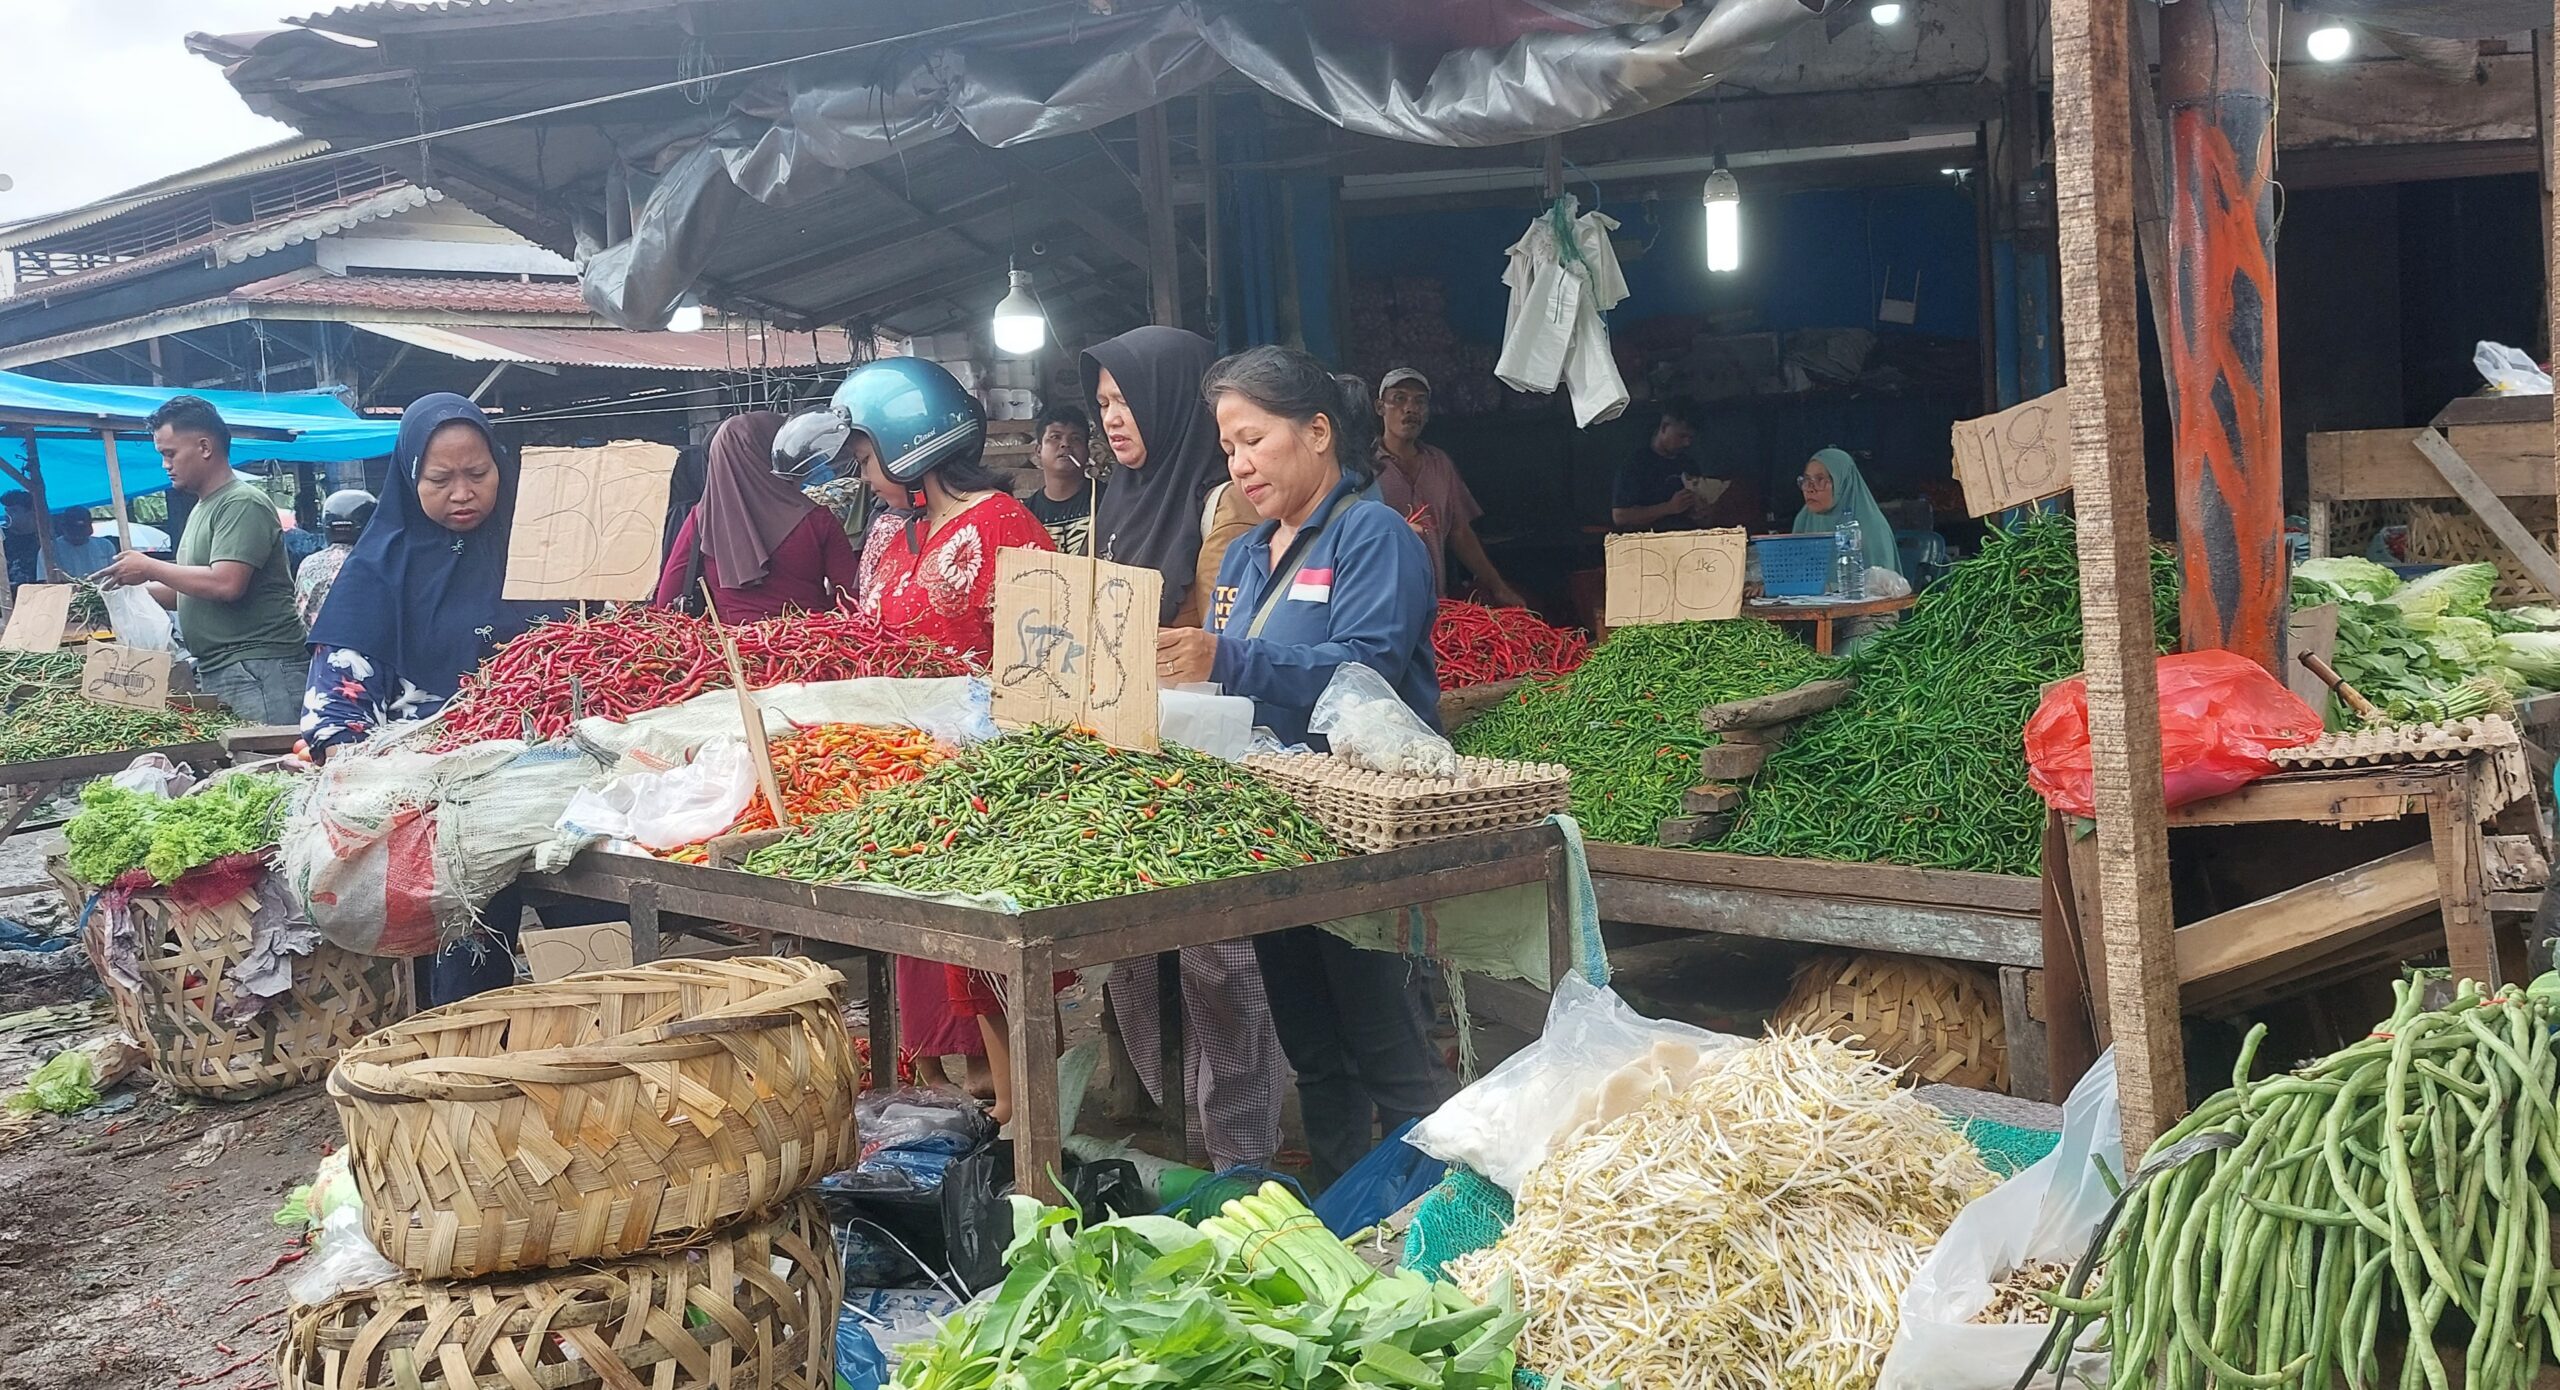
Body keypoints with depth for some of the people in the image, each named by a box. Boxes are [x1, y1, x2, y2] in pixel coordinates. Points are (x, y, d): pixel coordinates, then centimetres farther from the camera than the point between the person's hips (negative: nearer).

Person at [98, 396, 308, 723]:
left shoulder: (242, 504, -9)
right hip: (215, 672, 9)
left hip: (257, 669, -9)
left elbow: (226, 584, -21)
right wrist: (133, 588, 13)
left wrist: (149, 568, -9)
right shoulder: (203, 508, 21)